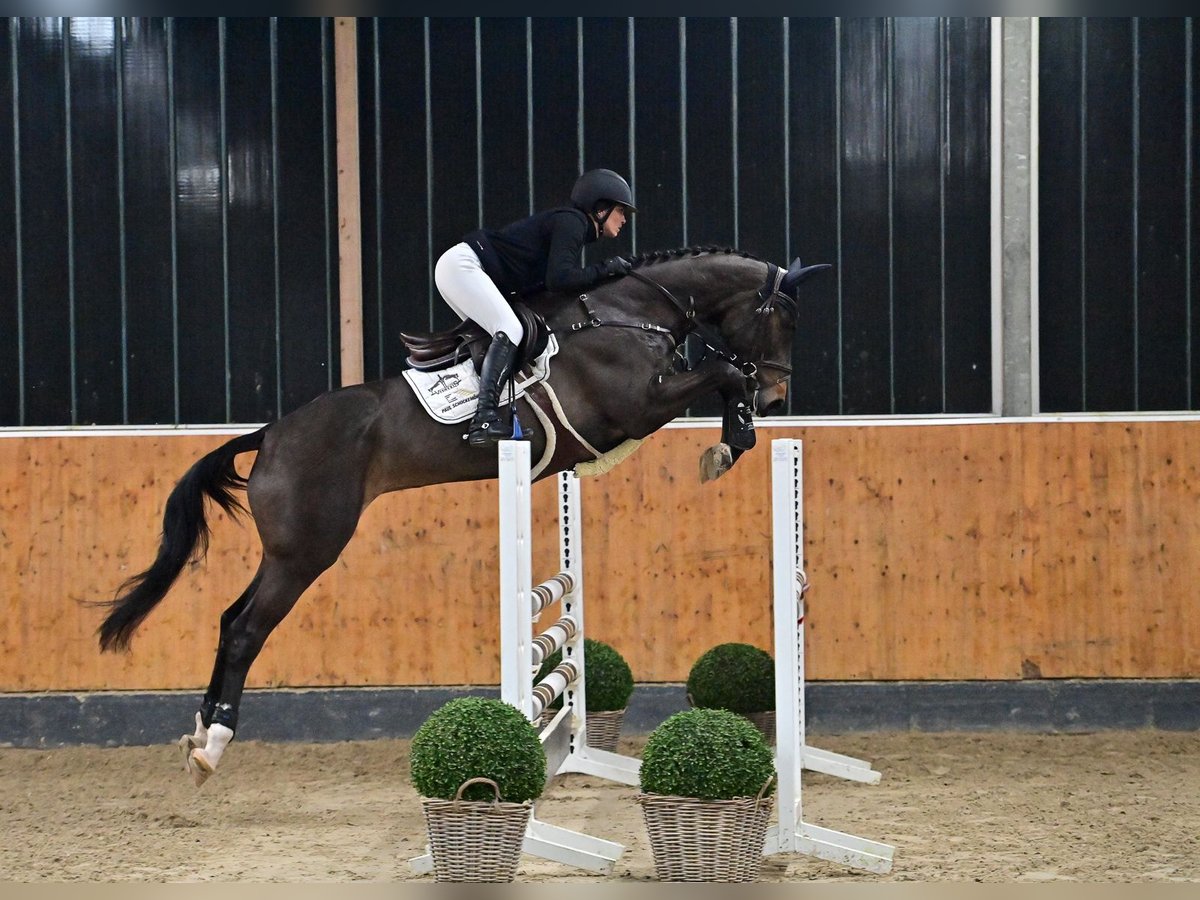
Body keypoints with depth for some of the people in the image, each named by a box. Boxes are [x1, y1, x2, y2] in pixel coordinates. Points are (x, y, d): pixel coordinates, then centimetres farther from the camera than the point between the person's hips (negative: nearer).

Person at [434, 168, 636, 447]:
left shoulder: (575, 226, 21)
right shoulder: (571, 222, -10)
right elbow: (558, 279, -22)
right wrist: (604, 269, -12)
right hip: (462, 264, -11)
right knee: (510, 330, -21)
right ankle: (485, 417, -34)